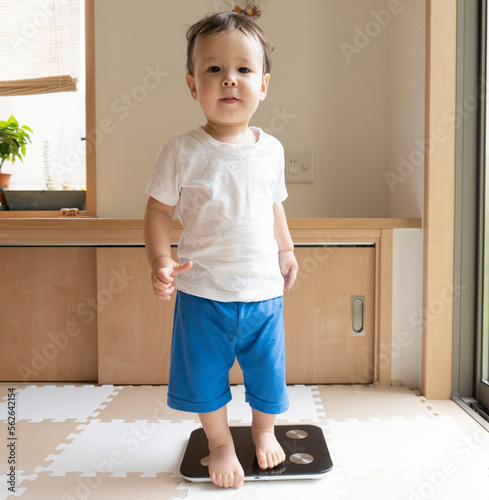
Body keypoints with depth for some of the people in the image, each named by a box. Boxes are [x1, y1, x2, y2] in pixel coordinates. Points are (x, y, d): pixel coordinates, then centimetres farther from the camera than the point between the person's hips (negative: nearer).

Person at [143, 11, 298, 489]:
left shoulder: (271, 149, 0)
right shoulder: (182, 150, -10)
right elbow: (158, 209, -5)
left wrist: (287, 250, 16)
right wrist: (160, 261, -18)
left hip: (264, 290, 3)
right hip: (203, 292, -2)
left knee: (267, 371, 16)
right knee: (205, 377, 13)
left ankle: (264, 431, 47)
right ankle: (220, 443, 40)